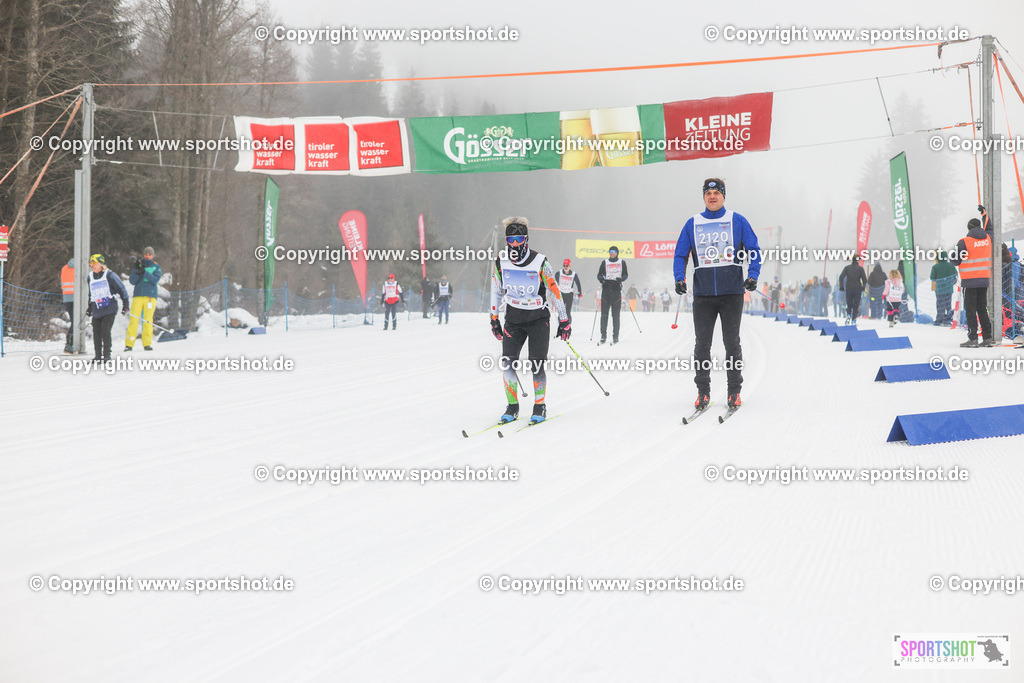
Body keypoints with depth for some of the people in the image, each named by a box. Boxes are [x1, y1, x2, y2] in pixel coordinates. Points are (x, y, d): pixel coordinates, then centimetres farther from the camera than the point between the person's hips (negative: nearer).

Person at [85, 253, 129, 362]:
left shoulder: (110, 275, -4)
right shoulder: (90, 277, 13)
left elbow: (122, 289, -1)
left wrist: (125, 305, -5)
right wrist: (90, 308, 26)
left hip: (109, 309, -5)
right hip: (96, 311, 5)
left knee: (105, 332, -12)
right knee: (96, 334, 2)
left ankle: (107, 355, -5)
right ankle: (98, 356, 12)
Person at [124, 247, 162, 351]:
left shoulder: (156, 267, 11)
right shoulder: (138, 265, 13)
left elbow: (155, 280, -6)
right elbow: (132, 281, 5)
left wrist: (144, 272, -17)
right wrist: (137, 271, -12)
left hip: (150, 296, -1)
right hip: (138, 295, 1)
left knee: (148, 320, -4)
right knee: (134, 319, -7)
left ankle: (147, 343, 1)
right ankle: (129, 344, -7)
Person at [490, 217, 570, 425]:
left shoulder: (540, 263, -13)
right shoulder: (501, 262, -2)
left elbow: (554, 291, -6)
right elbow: (496, 291, 12)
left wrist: (564, 320, -3)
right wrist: (494, 319, 14)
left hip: (538, 319, -3)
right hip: (513, 319, 3)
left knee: (536, 365, -8)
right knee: (507, 362, -8)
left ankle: (540, 407, 7)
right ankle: (512, 406, 6)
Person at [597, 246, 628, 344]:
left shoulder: (621, 262, 9)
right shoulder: (605, 262, 12)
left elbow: (626, 275, 7)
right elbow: (599, 274, 10)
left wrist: (621, 279, -14)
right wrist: (601, 278, -13)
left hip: (616, 289, -1)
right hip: (606, 289, 1)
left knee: (615, 315, -3)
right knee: (604, 314, -3)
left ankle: (615, 336, 1)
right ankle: (603, 336, 1)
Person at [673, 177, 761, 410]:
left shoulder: (737, 221, 4)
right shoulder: (692, 224, 9)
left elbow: (754, 251, 4)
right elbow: (680, 255, 10)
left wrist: (753, 276, -12)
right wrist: (679, 278, -8)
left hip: (732, 293, -2)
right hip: (703, 294, 2)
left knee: (732, 342, 1)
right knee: (702, 344, 3)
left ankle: (734, 391, 9)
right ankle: (703, 392, 10)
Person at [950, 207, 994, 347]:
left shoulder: (964, 242, -13)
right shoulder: (988, 238, 4)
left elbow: (954, 261, -10)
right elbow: (989, 229, 30)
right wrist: (985, 214, 39)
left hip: (970, 281, -6)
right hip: (984, 279, 6)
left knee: (970, 310, -2)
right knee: (982, 309, 13)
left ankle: (973, 338, -6)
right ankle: (988, 338, 11)